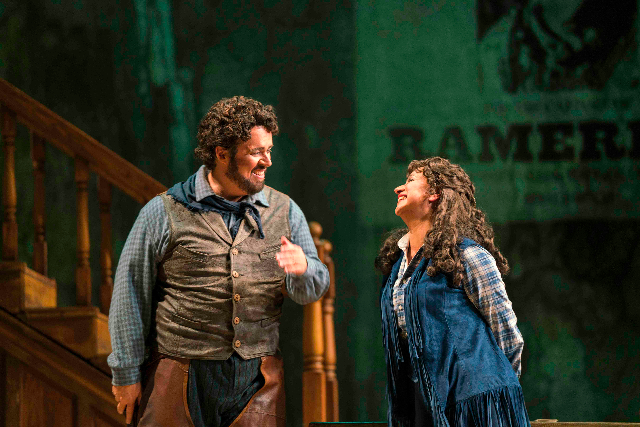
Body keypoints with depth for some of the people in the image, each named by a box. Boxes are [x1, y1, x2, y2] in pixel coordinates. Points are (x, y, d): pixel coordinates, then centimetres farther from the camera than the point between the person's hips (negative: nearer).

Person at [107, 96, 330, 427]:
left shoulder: (285, 211, 10)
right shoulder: (165, 213, -1)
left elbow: (312, 290, 11)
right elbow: (130, 295, 1)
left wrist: (303, 268, -13)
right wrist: (127, 374, 0)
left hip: (257, 380, 3)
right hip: (183, 377, -3)